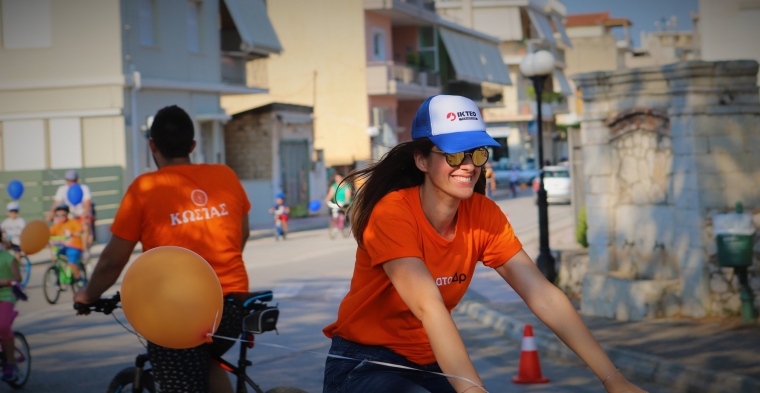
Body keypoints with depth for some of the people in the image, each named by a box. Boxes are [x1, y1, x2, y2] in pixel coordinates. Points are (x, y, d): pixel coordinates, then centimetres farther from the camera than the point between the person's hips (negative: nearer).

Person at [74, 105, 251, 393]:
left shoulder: (145, 188, -8)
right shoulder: (225, 176, 2)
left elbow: (112, 261, -4)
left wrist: (88, 295, 14)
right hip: (231, 310, 5)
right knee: (208, 361, 33)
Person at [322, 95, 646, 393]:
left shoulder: (483, 215, -6)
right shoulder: (392, 213, -22)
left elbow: (543, 295, -13)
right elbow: (429, 307, -35)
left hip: (431, 366, 6)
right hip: (365, 366, -6)